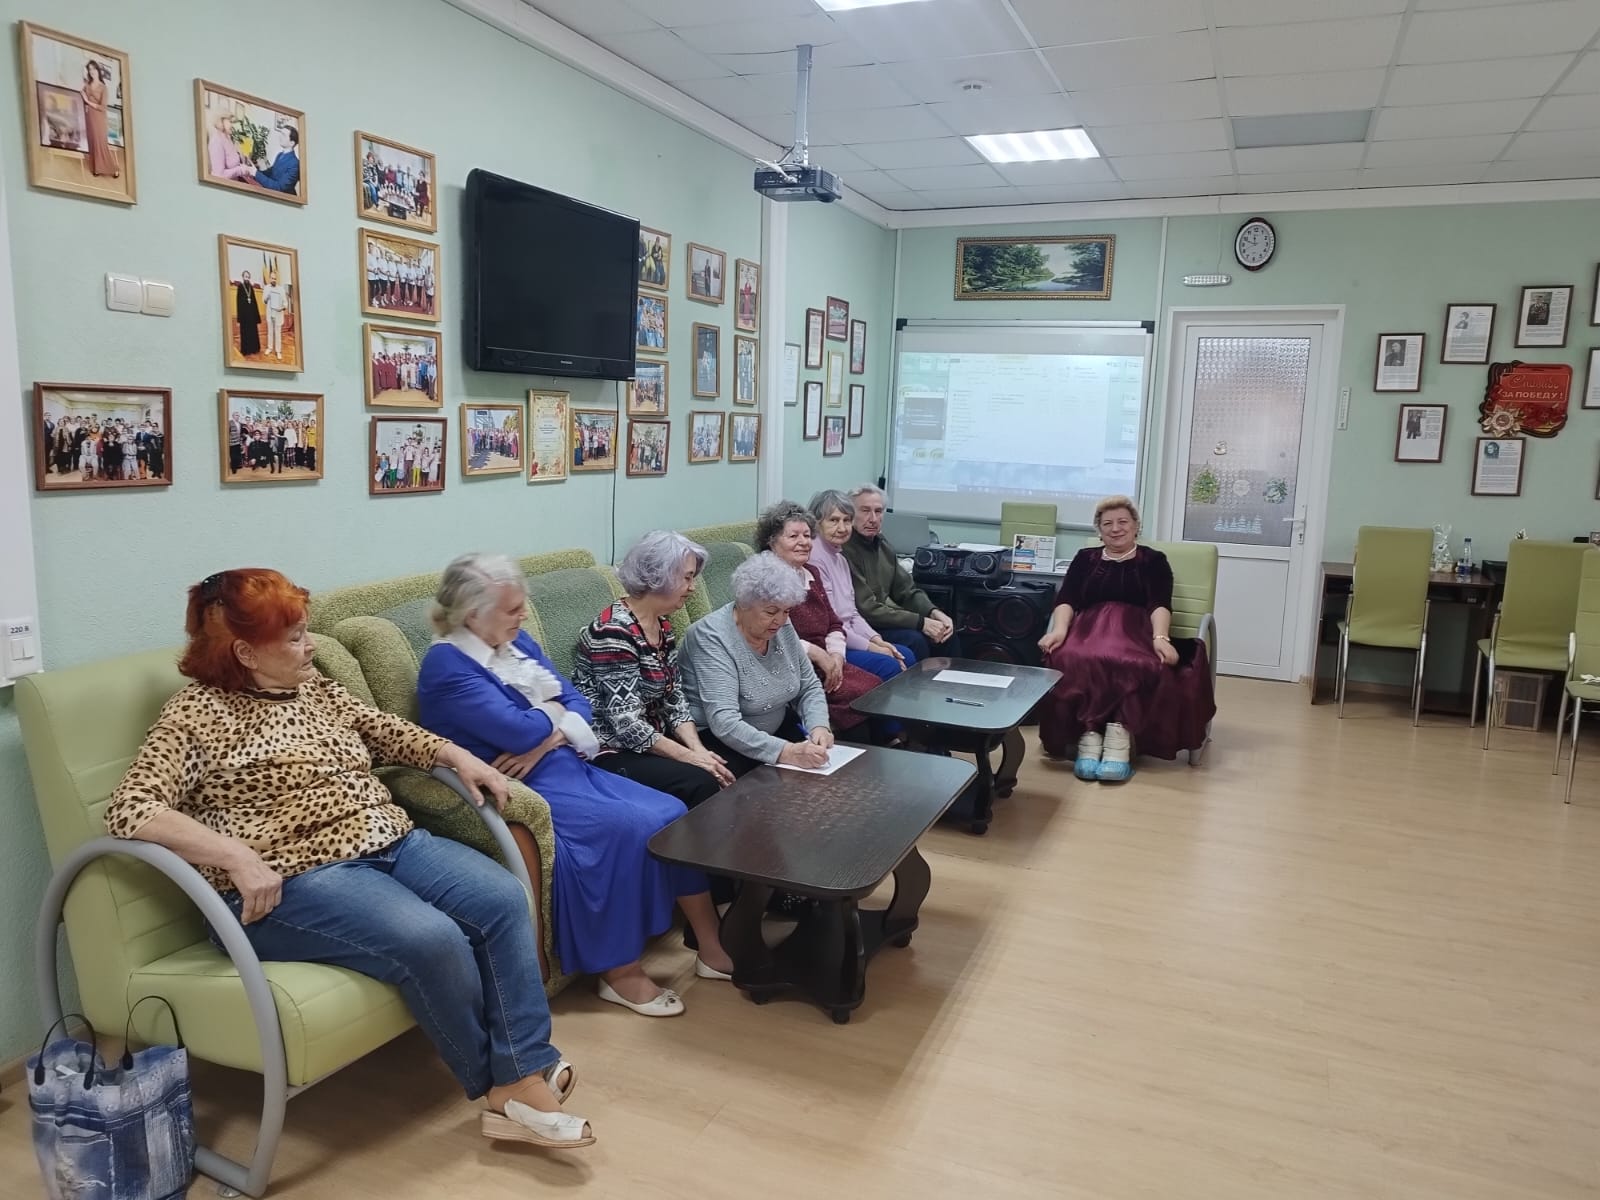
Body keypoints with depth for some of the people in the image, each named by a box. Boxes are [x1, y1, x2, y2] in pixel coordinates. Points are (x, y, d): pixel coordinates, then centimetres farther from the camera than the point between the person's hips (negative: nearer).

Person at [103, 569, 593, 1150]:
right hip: (292, 881, -7)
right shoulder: (196, 715, -5)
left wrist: (457, 755, 9)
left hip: (390, 841, 7)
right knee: (432, 939, -29)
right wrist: (238, 856, -27)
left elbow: (383, 730, 26)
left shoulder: (311, 684, 16)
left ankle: (524, 1077, -14)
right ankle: (500, 1083, -5)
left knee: (502, 899, -17)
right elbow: (130, 809, -16)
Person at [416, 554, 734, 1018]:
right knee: (629, 826, -26)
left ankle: (712, 947, 0)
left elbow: (578, 704, 6)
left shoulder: (516, 643, 11)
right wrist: (554, 712, -3)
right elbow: (521, 731, -23)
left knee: (673, 813, -9)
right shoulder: (447, 666, -13)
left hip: (570, 766, 8)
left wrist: (547, 739, -14)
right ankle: (621, 973, -12)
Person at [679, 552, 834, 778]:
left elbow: (809, 687, 7)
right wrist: (786, 752, -41)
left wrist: (818, 726, -15)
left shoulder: (782, 627, -2)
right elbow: (724, 723, -31)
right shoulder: (712, 637, -23)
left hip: (775, 729, 7)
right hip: (719, 738, -7)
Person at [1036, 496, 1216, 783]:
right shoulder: (1085, 558, 23)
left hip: (1134, 629, -1)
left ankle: (1119, 737, -44)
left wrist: (1160, 637, -21)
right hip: (1089, 627, 1)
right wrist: (1059, 629, -15)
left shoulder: (1153, 560, 18)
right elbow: (1066, 600, 8)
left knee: (1137, 666, -39)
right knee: (1071, 661, -36)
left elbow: (1160, 604, 1)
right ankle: (1088, 736, -39)